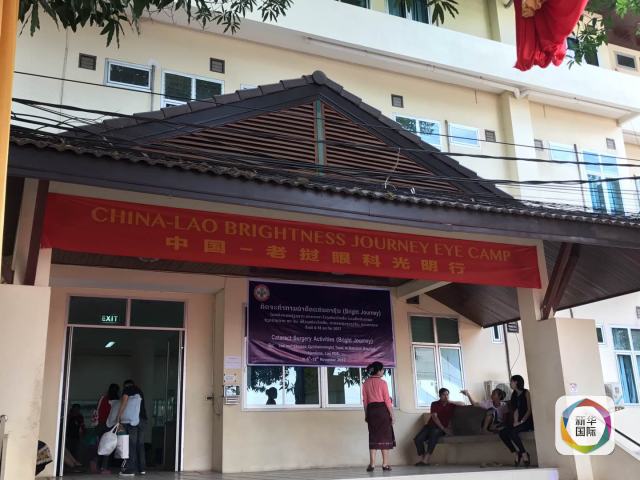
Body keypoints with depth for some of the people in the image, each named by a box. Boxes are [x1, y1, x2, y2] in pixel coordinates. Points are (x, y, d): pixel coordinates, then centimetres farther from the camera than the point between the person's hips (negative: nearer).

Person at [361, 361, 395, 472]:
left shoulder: (366, 383, 7)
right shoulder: (382, 383, -7)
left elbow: (365, 400, 9)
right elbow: (387, 400, -8)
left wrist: (366, 415, 16)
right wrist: (392, 415, -3)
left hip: (371, 410, 4)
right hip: (382, 409, -4)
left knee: (373, 436, 7)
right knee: (384, 436, 3)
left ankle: (372, 464, 2)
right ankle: (385, 464, 4)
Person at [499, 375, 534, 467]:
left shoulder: (526, 393, -1)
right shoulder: (514, 395, 19)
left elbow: (529, 409, -8)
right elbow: (516, 410, 12)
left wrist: (521, 421, -16)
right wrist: (515, 421, -4)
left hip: (528, 421, -7)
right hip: (520, 422, 7)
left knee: (512, 432, -31)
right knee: (502, 432, -15)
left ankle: (524, 454, -20)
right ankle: (515, 454, -12)